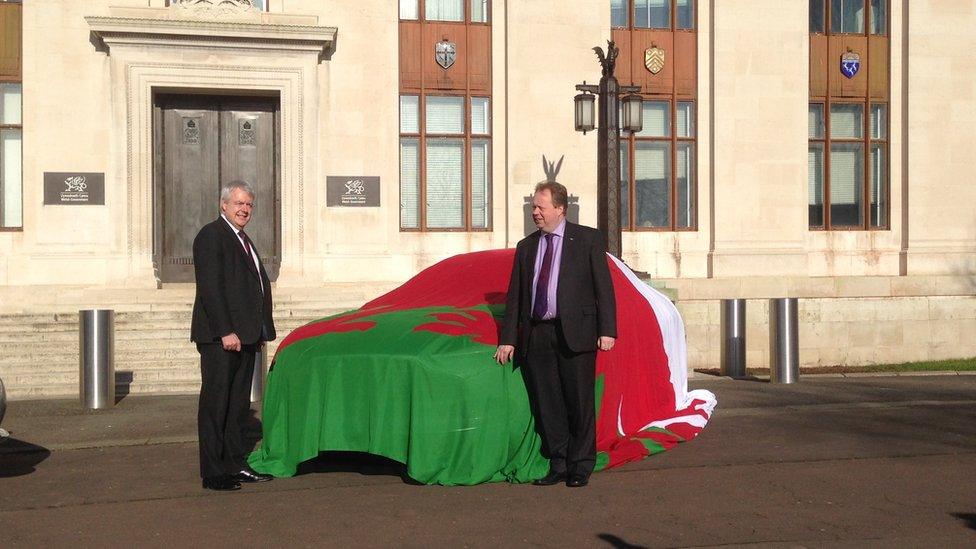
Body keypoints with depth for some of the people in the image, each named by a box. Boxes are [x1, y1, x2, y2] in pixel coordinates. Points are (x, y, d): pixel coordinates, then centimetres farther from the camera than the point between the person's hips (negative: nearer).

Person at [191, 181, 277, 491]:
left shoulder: (242, 240, 20)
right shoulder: (211, 235, -9)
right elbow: (210, 287, -17)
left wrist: (260, 332, 15)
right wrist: (226, 332, -22)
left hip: (244, 336, 9)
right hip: (220, 338, -9)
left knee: (238, 405, 14)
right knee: (215, 404, -3)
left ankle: (235, 466, 22)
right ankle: (213, 474, 1)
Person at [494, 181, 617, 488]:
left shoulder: (588, 239, 4)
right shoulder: (526, 247, 15)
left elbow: (603, 287, 0)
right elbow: (514, 296, 14)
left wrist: (607, 331, -9)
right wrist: (508, 339, 7)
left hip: (575, 333, -4)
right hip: (536, 336, 4)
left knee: (579, 403, 1)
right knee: (547, 406, 6)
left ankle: (580, 468, 13)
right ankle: (558, 466, 17)